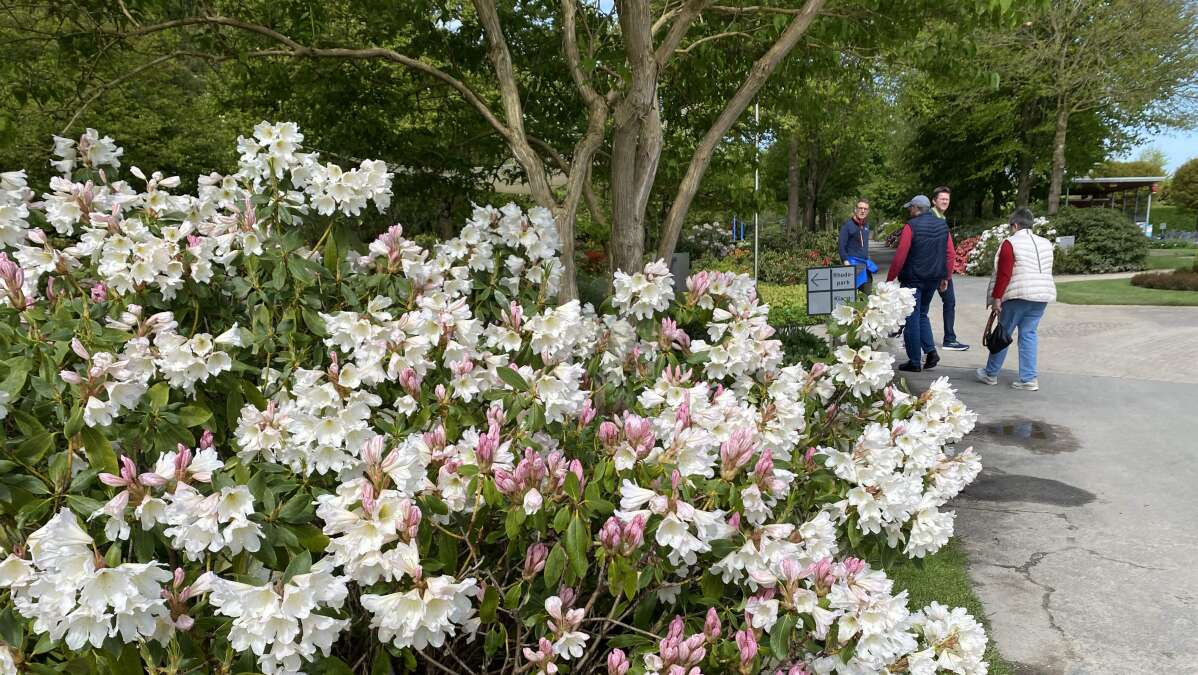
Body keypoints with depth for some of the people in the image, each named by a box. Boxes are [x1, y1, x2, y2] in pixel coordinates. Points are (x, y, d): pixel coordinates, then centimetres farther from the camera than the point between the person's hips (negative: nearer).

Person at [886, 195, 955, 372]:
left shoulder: (911, 226, -12)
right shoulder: (942, 225, 6)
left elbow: (900, 256, -15)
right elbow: (951, 254, 8)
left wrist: (890, 279, -8)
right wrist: (946, 277, 17)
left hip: (913, 279, -6)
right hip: (933, 278, 6)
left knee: (911, 319, 1)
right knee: (922, 315, 22)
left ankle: (914, 362, 4)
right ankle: (931, 351, 6)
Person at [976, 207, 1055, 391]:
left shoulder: (1010, 243, -7)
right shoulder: (1046, 243, 13)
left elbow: (1003, 274, -12)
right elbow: (1047, 271, 18)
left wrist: (996, 297, -10)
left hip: (1018, 295, -6)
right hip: (1043, 295, 6)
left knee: (1004, 334, 6)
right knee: (1028, 334, 10)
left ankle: (991, 374, 17)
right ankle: (1029, 378, 5)